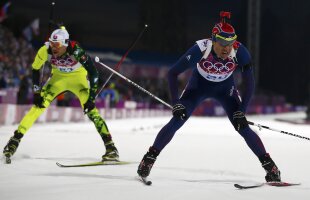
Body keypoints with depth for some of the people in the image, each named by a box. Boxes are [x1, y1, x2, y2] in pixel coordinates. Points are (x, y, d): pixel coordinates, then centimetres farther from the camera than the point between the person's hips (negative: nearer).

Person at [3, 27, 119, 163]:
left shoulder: (76, 51, -35)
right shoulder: (45, 51, -26)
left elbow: (93, 73, -31)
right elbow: (35, 69, -7)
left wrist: (91, 98, -33)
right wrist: (36, 92, -9)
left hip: (78, 77, -3)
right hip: (58, 78, 3)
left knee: (90, 110, -21)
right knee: (39, 105, -13)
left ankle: (110, 147, -20)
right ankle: (15, 139, -6)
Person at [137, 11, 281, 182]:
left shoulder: (240, 52, -33)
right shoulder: (200, 49, -36)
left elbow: (249, 84, -20)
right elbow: (172, 73, -25)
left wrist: (241, 111, -25)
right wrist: (176, 104, -28)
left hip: (225, 88, 1)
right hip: (198, 85, 0)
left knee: (242, 127, -13)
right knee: (176, 121, -14)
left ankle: (269, 165, 0)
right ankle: (149, 158, 3)